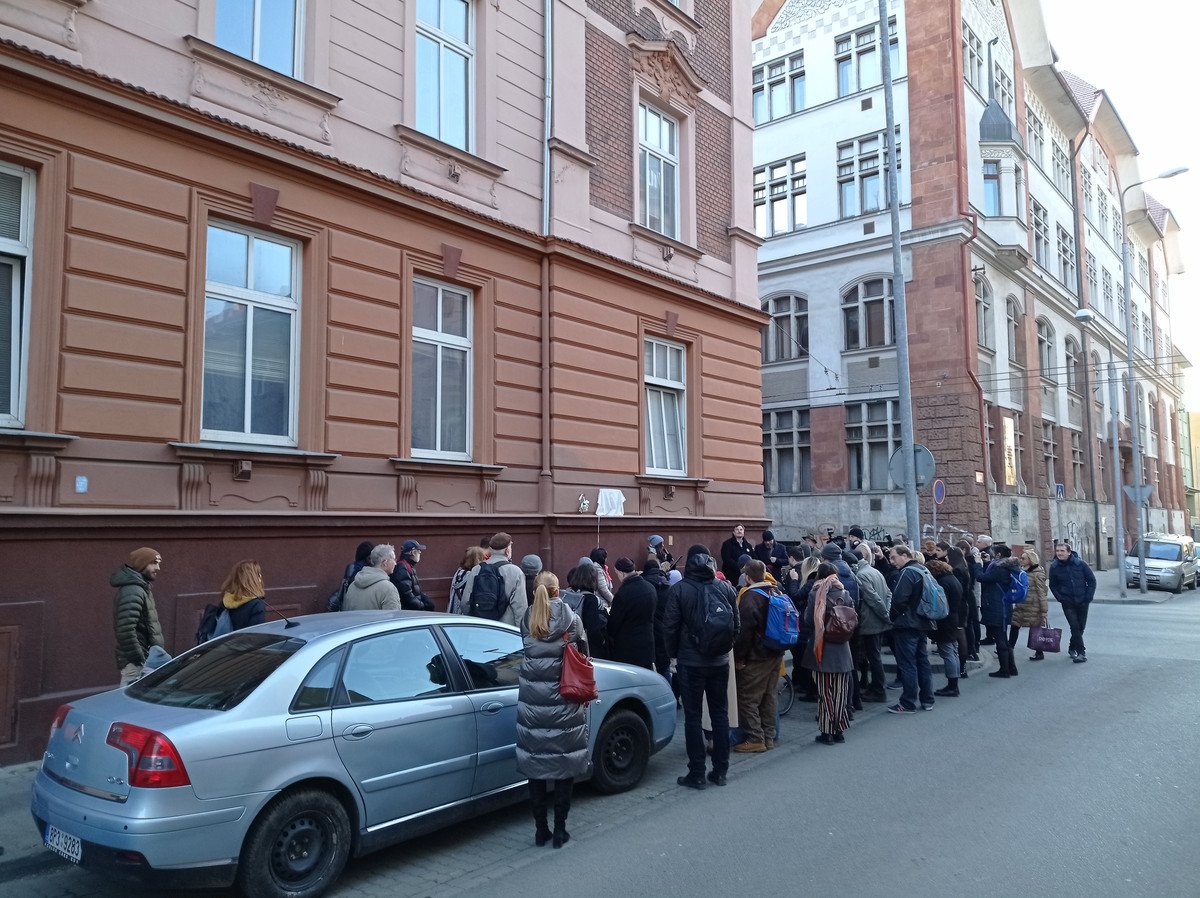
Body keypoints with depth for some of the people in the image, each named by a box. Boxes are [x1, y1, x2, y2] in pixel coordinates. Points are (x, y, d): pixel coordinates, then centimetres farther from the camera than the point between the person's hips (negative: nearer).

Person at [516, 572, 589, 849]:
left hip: (532, 703, 2)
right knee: (564, 765, 8)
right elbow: (583, 656, 1)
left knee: (535, 765, 10)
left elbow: (528, 653, 8)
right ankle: (559, 831, 12)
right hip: (563, 703, -2)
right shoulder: (571, 621, -7)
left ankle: (540, 830, 18)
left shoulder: (526, 621, 0)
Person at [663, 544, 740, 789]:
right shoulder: (726, 589, 0)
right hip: (720, 661, 3)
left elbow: (670, 627, -9)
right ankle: (720, 771, 19)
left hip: (690, 662, -3)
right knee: (720, 714, 13)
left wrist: (674, 654, 7)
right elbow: (737, 625, 5)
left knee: (693, 717, 4)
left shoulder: (678, 590, -10)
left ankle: (696, 774, 7)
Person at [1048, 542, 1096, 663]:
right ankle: (1081, 651, -3)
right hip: (1068, 603, -1)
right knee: (1075, 627, -10)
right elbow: (1053, 585, 5)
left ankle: (1073, 648, 28)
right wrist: (1060, 598, -6)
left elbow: (1091, 580, -1)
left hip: (1082, 602, 1)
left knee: (1080, 627, 10)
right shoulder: (1054, 567, -5)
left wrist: (1088, 597, -7)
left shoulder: (1080, 564, -8)